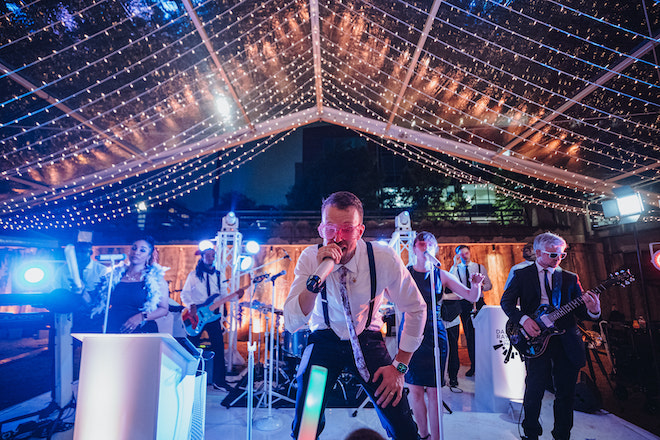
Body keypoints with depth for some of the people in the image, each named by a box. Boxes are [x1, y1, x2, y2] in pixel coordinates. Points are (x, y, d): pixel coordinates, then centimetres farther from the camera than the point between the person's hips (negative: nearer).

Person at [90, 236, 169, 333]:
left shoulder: (155, 278, -2)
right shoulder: (116, 274, 7)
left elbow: (164, 309, -7)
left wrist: (141, 317, -18)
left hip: (142, 331, -3)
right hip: (112, 330, 3)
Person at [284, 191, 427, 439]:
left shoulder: (384, 259, -21)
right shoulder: (310, 258, -19)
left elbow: (416, 309, -7)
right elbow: (291, 324, -25)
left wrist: (399, 366, -9)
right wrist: (318, 276, -40)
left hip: (367, 339, 0)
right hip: (324, 340, 0)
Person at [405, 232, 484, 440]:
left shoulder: (441, 275, 4)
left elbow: (472, 297, 4)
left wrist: (476, 285, -17)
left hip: (434, 333, 1)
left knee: (433, 390, 3)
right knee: (414, 389, 5)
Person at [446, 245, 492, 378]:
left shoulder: (479, 267, 7)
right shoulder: (455, 269, 3)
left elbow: (489, 285, 8)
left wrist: (480, 287, -14)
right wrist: (455, 264, -18)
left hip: (479, 303, 0)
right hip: (464, 304, 0)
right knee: (469, 335, 5)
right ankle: (473, 365, 17)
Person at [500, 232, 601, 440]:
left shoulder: (570, 278, 10)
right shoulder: (522, 274, 3)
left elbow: (580, 309, 6)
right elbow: (506, 301, 0)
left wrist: (592, 311, -17)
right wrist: (524, 319, -15)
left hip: (566, 341, 3)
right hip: (536, 338, -3)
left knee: (566, 393, 11)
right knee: (534, 391, 2)